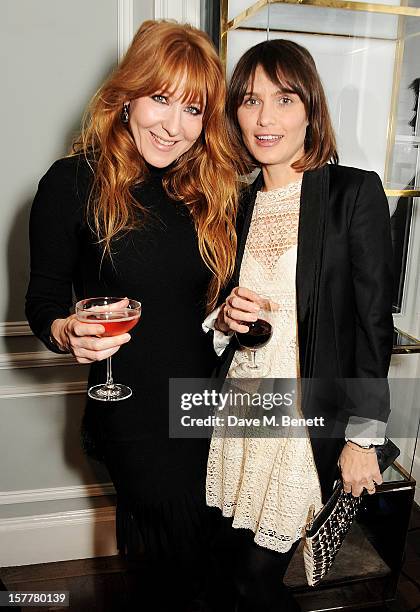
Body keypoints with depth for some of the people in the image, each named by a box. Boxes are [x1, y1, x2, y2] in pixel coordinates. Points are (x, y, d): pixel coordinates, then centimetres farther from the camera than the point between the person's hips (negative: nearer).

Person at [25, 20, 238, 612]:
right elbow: (44, 299, -5)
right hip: (130, 413, -4)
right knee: (187, 548, 4)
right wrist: (69, 333, -25)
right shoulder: (74, 184, -10)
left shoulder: (211, 189, 4)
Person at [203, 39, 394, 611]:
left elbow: (374, 323, -8)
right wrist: (224, 318, -8)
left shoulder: (355, 192, -8)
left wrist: (363, 436, -8)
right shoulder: (237, 203, 7)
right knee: (229, 559, 16)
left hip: (311, 416, -4)